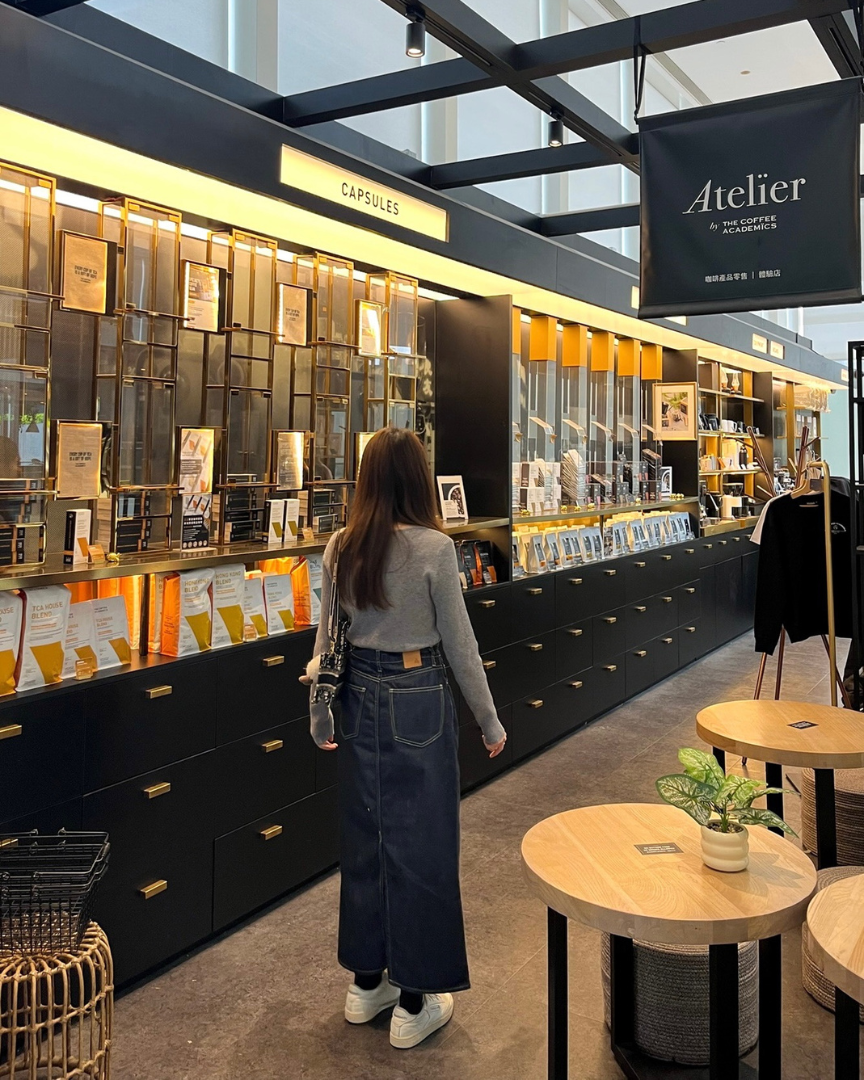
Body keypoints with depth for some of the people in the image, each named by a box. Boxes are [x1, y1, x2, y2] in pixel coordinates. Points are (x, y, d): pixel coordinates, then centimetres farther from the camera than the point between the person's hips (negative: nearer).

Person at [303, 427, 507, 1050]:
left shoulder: (340, 549, -1)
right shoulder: (434, 548, -15)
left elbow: (326, 639, 6)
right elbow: (460, 643, -10)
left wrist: (320, 717, 18)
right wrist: (490, 722, 2)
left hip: (360, 699, 5)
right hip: (419, 700, -5)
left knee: (364, 840, 17)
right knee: (421, 846, 7)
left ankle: (367, 982, 33)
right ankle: (415, 1003, 20)